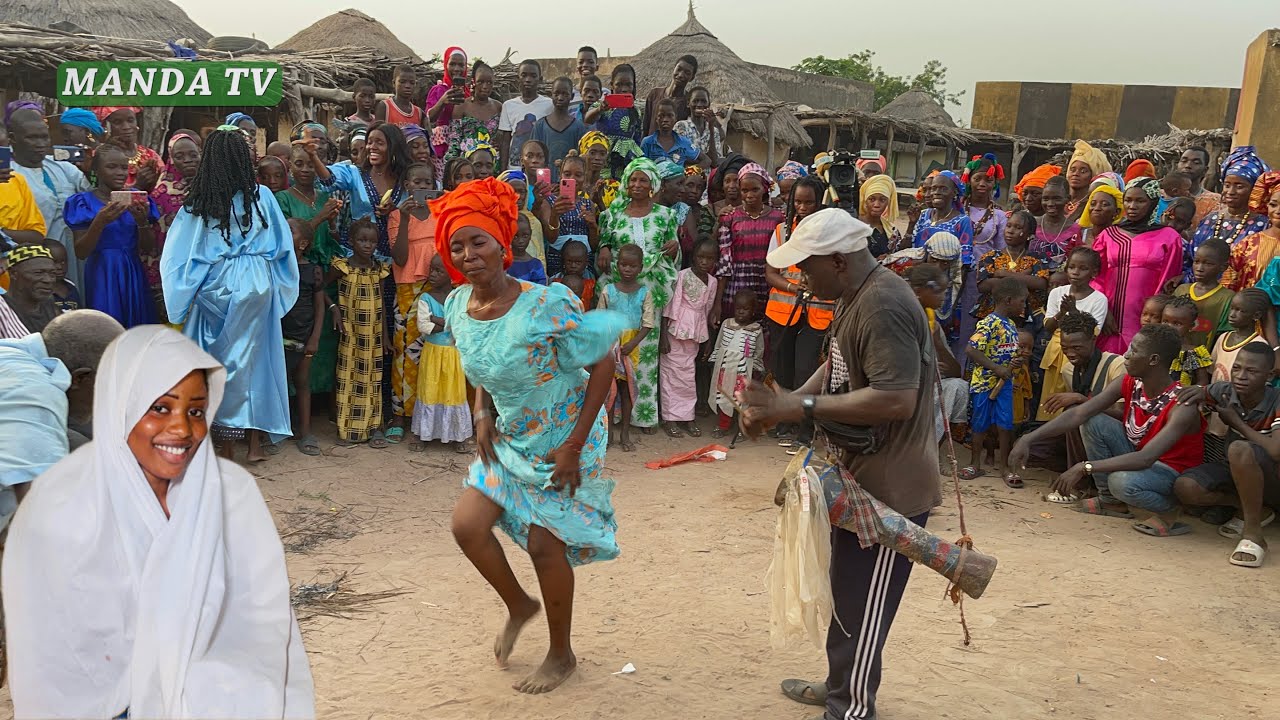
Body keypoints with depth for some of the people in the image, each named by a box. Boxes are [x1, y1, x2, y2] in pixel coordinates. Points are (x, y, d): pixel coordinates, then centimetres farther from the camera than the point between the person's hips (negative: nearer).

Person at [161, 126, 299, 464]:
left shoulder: (197, 202, -5)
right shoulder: (261, 197, -4)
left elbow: (176, 255, -1)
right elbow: (283, 246, 2)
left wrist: (184, 296, 10)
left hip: (215, 287, 0)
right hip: (256, 286, 1)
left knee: (220, 358, 10)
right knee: (252, 355, 10)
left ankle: (226, 444, 16)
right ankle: (254, 441, 14)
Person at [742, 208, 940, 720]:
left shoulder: (883, 307, -25)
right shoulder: (859, 296, 9)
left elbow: (897, 398, -33)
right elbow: (837, 367, 14)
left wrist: (800, 407, -29)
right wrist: (780, 407, -1)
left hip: (889, 486, -11)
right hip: (864, 476, 11)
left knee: (860, 605, 4)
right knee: (848, 592, 23)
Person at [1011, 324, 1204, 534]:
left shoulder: (1182, 406, -29)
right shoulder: (1129, 384, -10)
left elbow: (1145, 458, -40)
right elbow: (1078, 414, -15)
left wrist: (1085, 467, -43)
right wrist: (1028, 439, -24)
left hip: (1173, 471, -7)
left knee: (1122, 481, -37)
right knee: (1093, 421, -12)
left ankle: (1169, 509, -3)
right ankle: (1111, 500, 2)